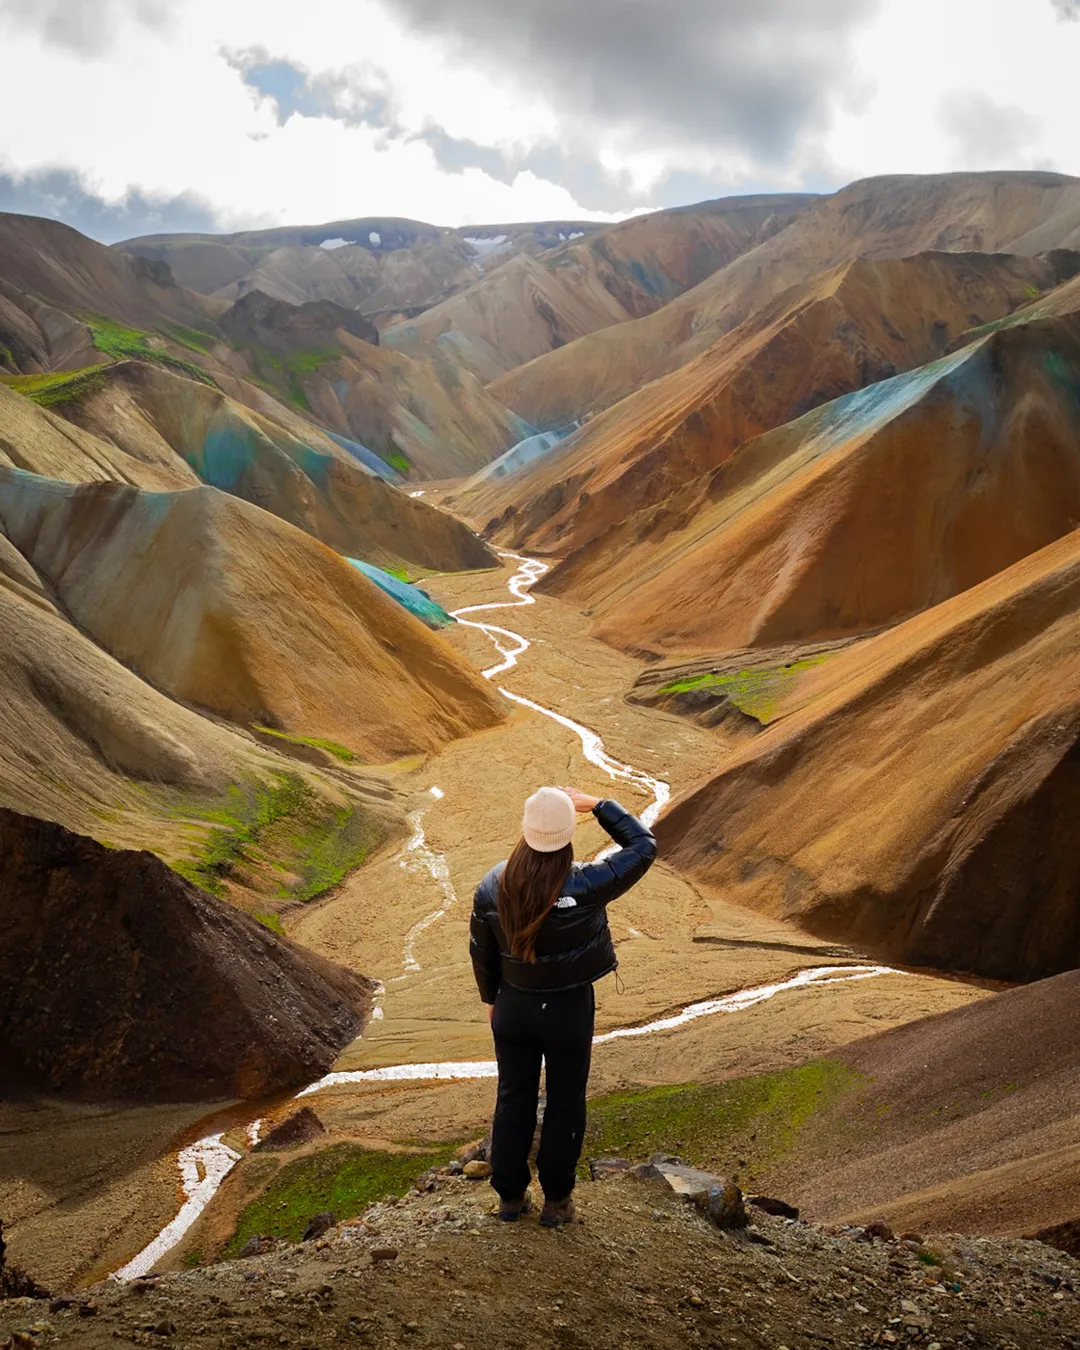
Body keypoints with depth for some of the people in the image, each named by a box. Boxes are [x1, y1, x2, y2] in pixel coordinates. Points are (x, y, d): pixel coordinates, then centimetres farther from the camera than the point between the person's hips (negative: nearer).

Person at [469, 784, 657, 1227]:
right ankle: (556, 1200, 29)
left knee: (513, 1099, 20)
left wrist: (491, 997, 17)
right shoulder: (586, 886, -26)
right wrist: (597, 804, -9)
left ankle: (510, 1195, 34)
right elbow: (642, 846, -13)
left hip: (514, 1007, 3)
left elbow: (481, 952, -1)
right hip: (570, 1009, -2)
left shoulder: (492, 887, -16)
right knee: (565, 1103, 16)